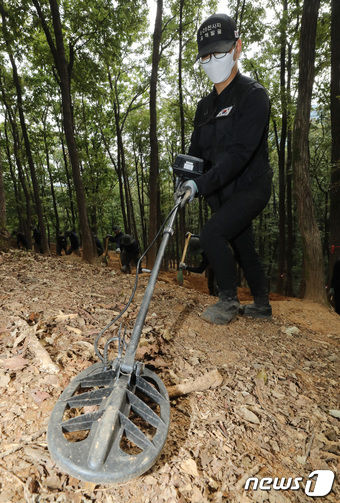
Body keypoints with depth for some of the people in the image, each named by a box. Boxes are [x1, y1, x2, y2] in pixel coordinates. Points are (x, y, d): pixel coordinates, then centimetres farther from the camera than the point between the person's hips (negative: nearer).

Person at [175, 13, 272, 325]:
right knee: (243, 248, 14)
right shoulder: (206, 106, 11)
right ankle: (262, 305, 32)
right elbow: (197, 150, 11)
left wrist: (201, 185, -33)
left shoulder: (253, 94, -12)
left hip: (251, 186, -7)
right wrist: (187, 182, -9)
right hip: (224, 192, 7)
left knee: (212, 233, -24)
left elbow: (239, 151, -25)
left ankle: (229, 301, -4)